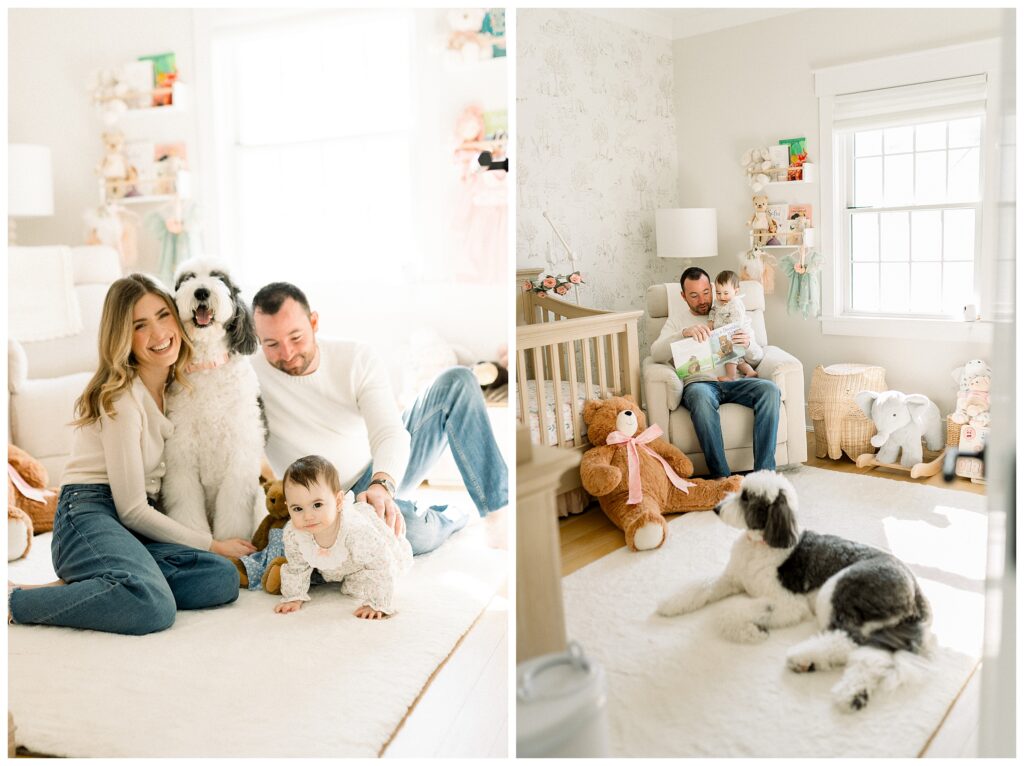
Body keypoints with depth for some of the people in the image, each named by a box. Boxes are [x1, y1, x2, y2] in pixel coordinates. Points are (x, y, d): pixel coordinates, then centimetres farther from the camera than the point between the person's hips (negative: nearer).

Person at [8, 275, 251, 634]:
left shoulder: (175, 386, 13)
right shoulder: (121, 398, -12)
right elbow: (131, 508, -12)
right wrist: (212, 545, -7)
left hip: (138, 525, 8)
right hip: (89, 516, -7)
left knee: (223, 578, -23)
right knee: (154, 607, -37)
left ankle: (76, 589, -13)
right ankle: (14, 602, -16)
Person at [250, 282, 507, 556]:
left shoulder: (356, 357, -12)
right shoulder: (252, 376, -17)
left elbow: (391, 433, -24)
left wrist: (382, 485, -42)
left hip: (386, 473, 4)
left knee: (458, 382, -13)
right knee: (413, 531, -39)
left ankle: (500, 510, -11)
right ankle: (452, 518, 0)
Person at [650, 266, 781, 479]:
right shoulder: (676, 322, 20)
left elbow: (757, 358, 16)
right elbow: (656, 354, 0)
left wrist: (748, 345, -9)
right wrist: (684, 333, -18)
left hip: (733, 381, 3)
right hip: (699, 382, -3)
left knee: (770, 389, -28)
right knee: (701, 397, -39)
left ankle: (764, 472, -30)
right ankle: (720, 476, -37)